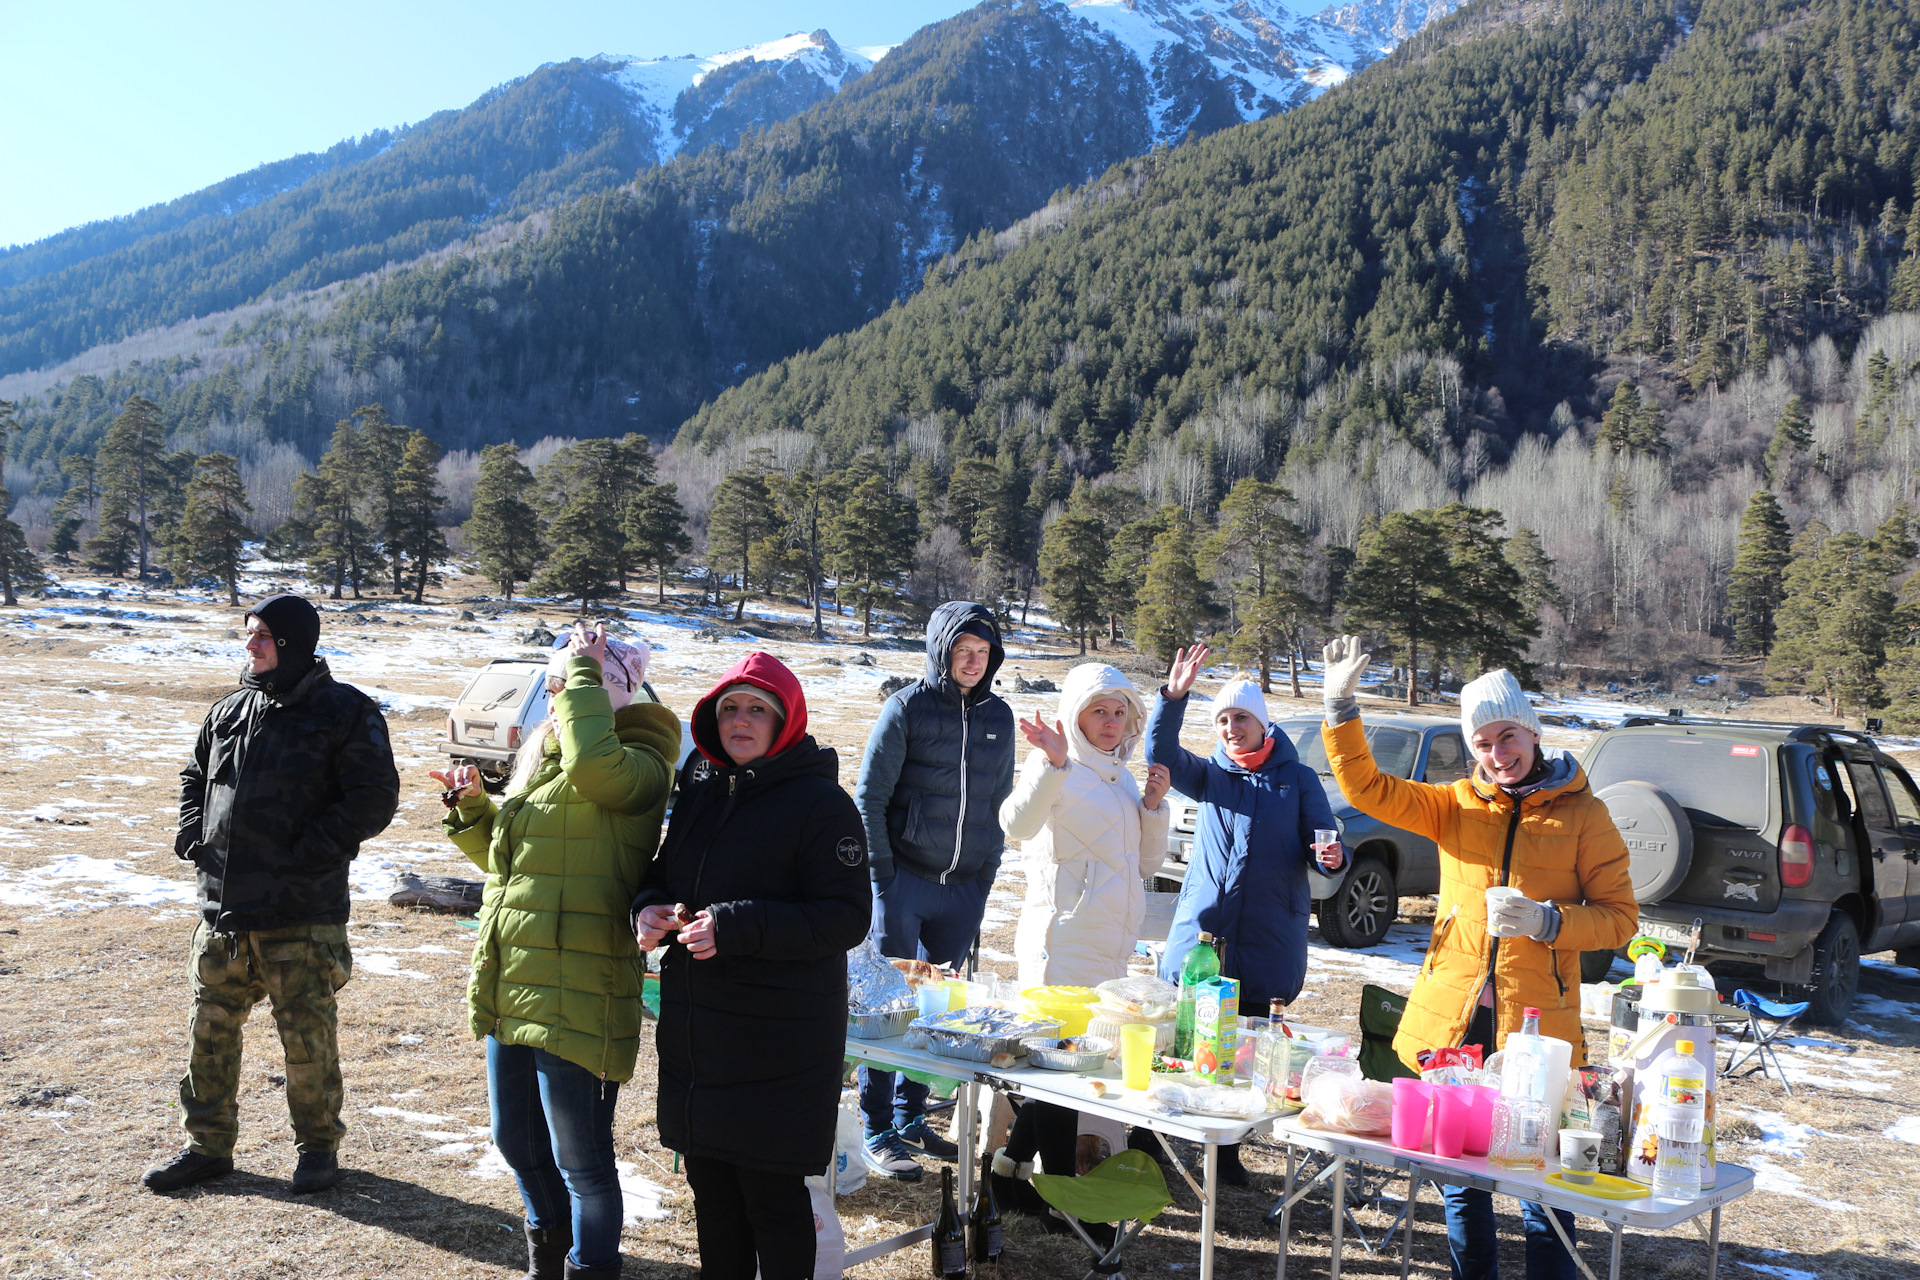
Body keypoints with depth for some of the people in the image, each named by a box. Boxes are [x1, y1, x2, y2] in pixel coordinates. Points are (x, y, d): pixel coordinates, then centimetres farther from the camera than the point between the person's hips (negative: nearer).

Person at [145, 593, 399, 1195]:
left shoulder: (344, 711, -8)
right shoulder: (229, 711, 11)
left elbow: (374, 799, -13)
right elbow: (195, 776, 27)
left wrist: (310, 850, -17)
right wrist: (192, 831, 10)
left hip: (302, 916, -6)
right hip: (223, 908, 6)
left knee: (308, 1037, 3)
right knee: (210, 1030, 14)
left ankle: (318, 1146, 22)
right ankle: (208, 1144, 30)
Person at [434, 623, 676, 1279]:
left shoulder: (637, 768, -13)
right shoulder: (539, 756, 14)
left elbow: (592, 764, -39)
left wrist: (584, 671, -25)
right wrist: (473, 808, 8)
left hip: (573, 997, -9)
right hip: (510, 993, 9)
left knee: (579, 1161, 4)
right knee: (516, 1141, 23)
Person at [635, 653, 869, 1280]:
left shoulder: (821, 802, -11)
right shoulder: (700, 789, 9)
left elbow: (847, 918, -16)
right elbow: (668, 873, 21)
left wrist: (736, 928, -24)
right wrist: (650, 907, -3)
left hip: (780, 1036, -6)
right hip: (694, 1030, 7)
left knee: (770, 1191, 2)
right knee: (709, 1182, 17)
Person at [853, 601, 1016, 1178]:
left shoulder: (998, 716, 7)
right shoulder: (907, 708, -7)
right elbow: (869, 796, -6)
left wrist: (988, 869, 10)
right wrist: (881, 875, -9)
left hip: (965, 890, 5)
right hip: (904, 882, -5)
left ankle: (911, 1118, 25)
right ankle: (878, 1132, 8)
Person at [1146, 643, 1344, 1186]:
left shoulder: (1297, 779, 6)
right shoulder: (1210, 773, 9)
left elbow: (1320, 845, 5)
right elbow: (1162, 754, -8)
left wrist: (1330, 856, -19)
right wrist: (1173, 698, -23)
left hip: (1265, 939, -1)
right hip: (1199, 931, 1)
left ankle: (1227, 1152, 20)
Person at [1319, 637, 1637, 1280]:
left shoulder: (1582, 814, 1)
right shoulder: (1457, 804, 9)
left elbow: (1619, 917, -1)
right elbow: (1365, 788, 1)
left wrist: (1546, 920, -17)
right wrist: (1341, 707, -9)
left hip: (1537, 1027, -3)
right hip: (1452, 1022, 3)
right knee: (1461, 1181, 13)